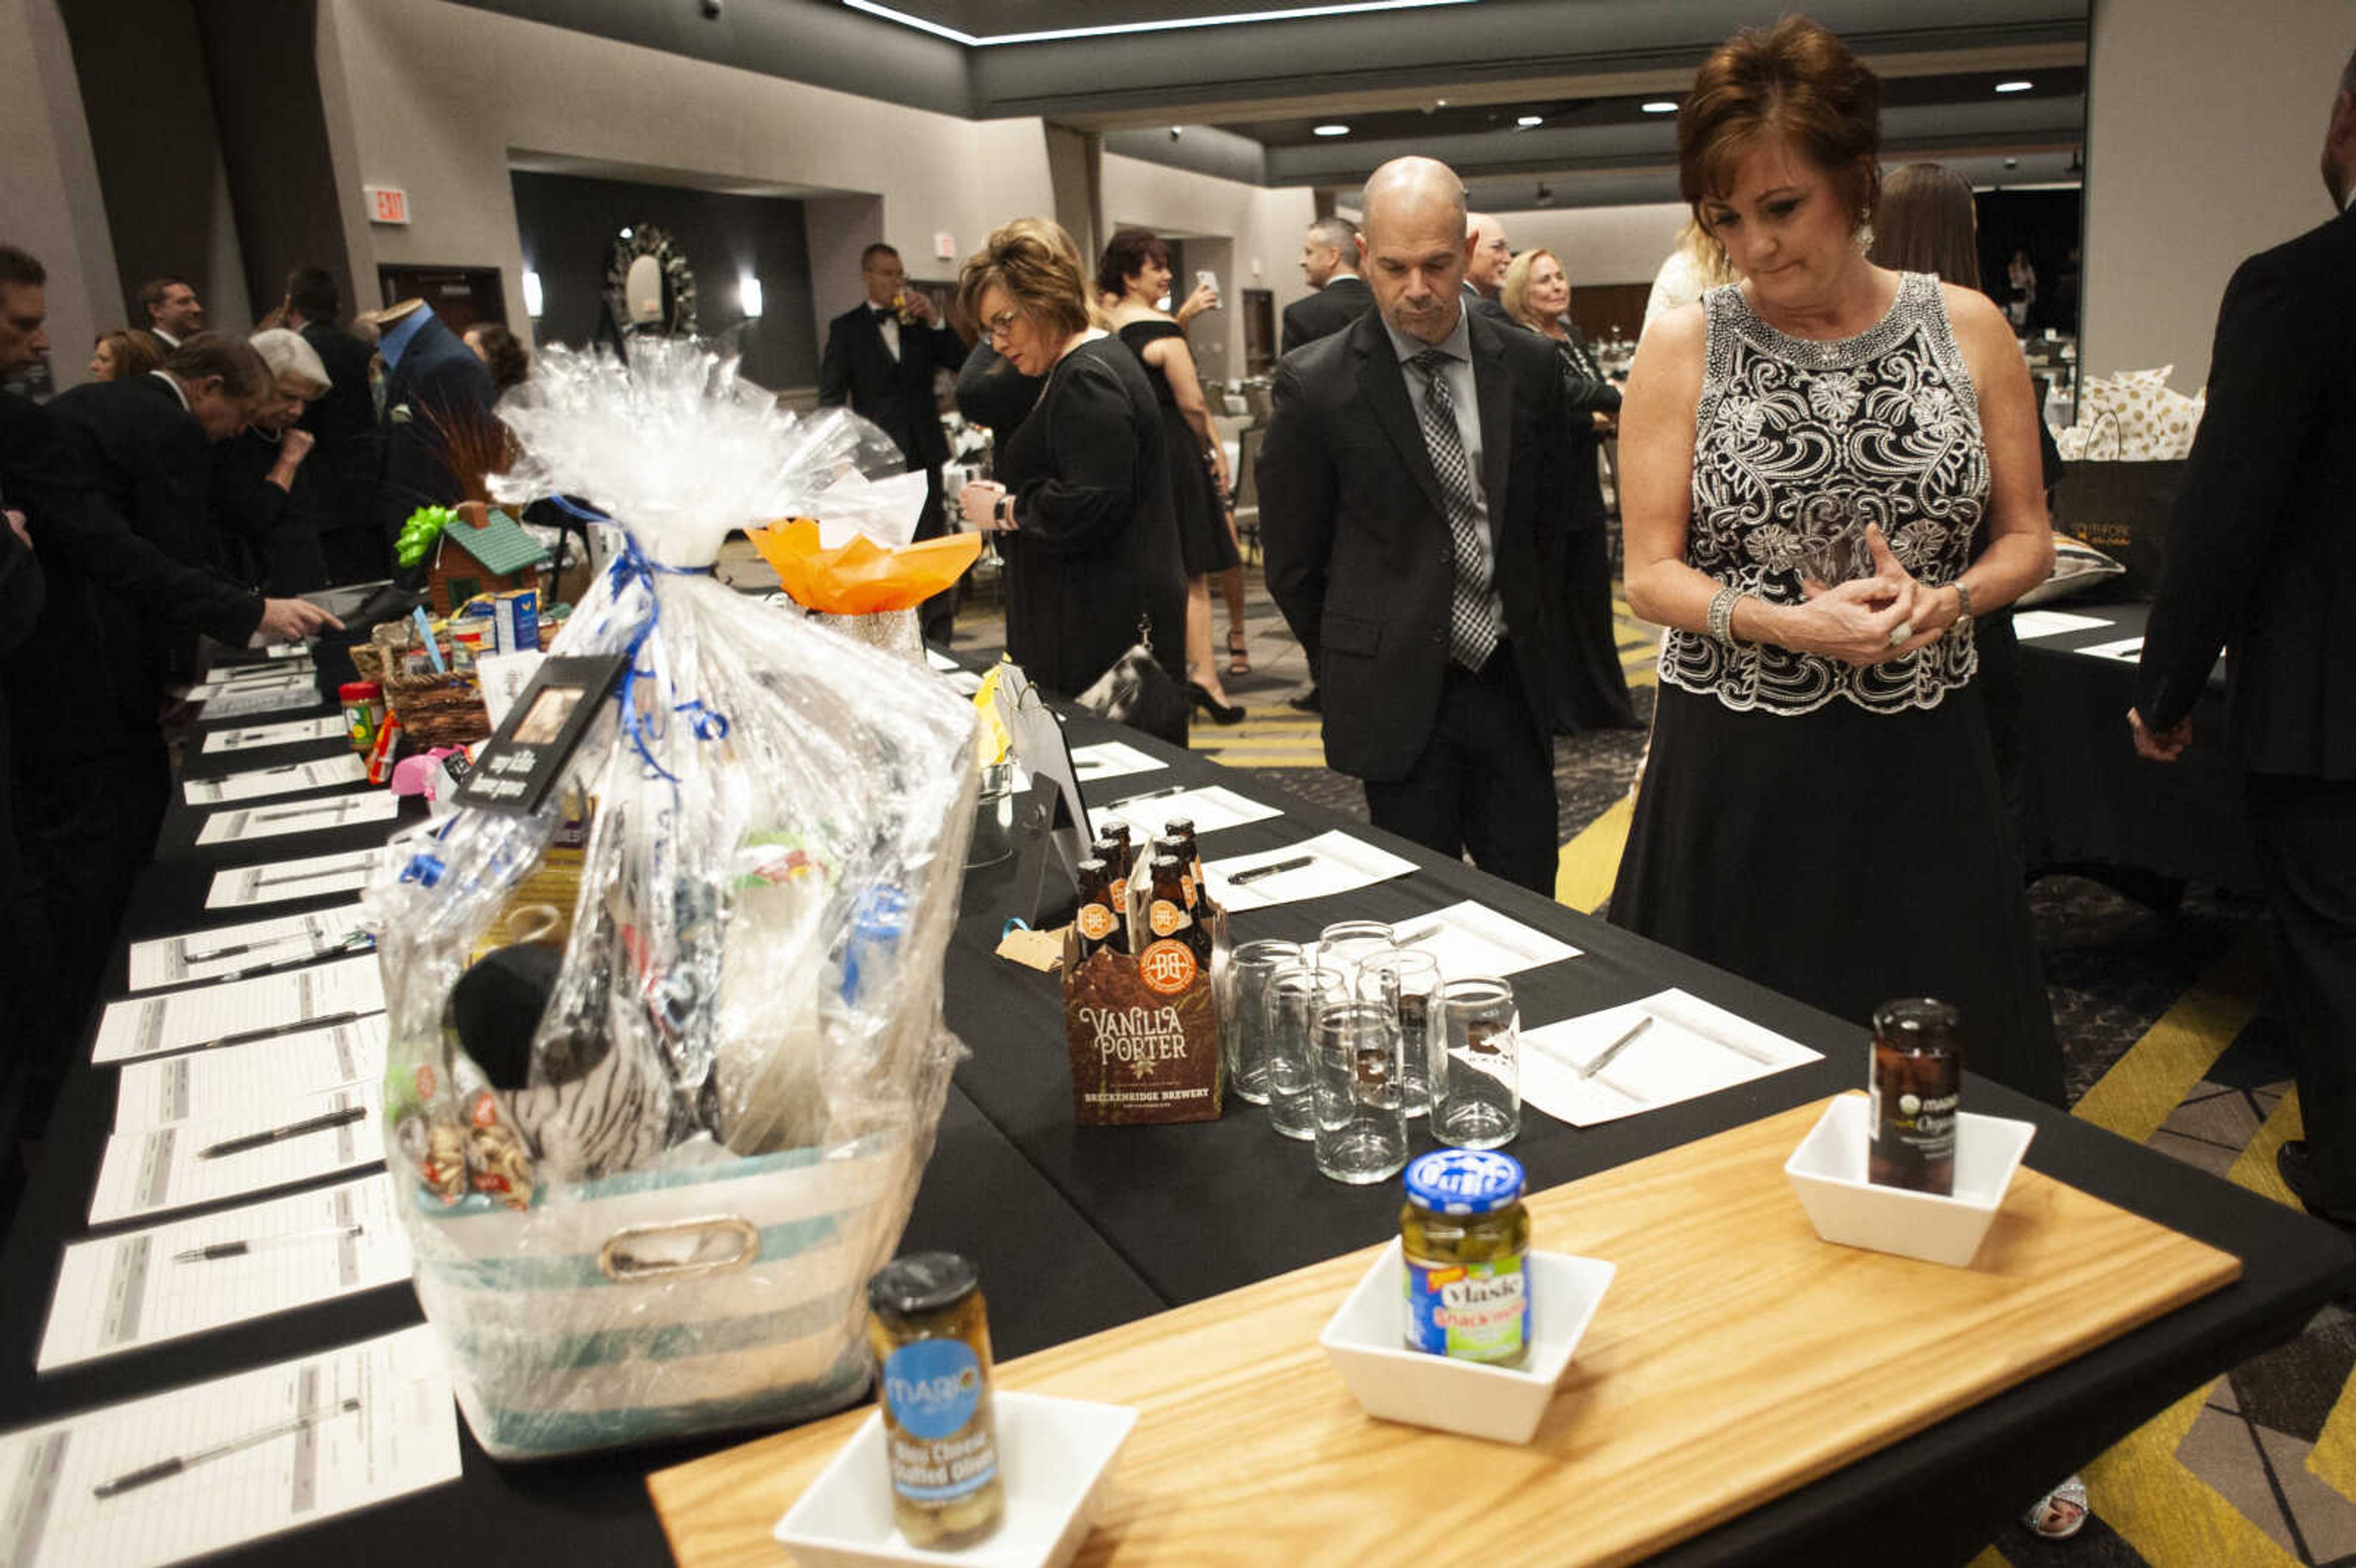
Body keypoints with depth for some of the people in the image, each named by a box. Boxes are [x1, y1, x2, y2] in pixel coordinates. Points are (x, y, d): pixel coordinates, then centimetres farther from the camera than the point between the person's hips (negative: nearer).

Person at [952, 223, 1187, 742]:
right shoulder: (1087, 364, 18)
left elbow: (1091, 506, -24)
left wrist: (1005, 511, -11)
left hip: (1109, 622, -10)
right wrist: (1008, 497, 7)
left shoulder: (1087, 379, -15)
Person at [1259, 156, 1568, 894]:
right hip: (1398, 695, -3)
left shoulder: (1529, 366, 2)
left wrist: (1523, 629, 14)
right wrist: (1349, 671, 6)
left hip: (1512, 676, 3)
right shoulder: (1315, 383, -8)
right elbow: (1293, 556, 0)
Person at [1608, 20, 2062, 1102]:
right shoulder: (1684, 346, -3)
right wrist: (1791, 624, -20)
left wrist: (1942, 603, -13)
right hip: (1734, 766, -1)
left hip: (1920, 751, 2)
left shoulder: (1966, 328, 2)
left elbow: (2026, 536, 9)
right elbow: (1650, 574, -3)